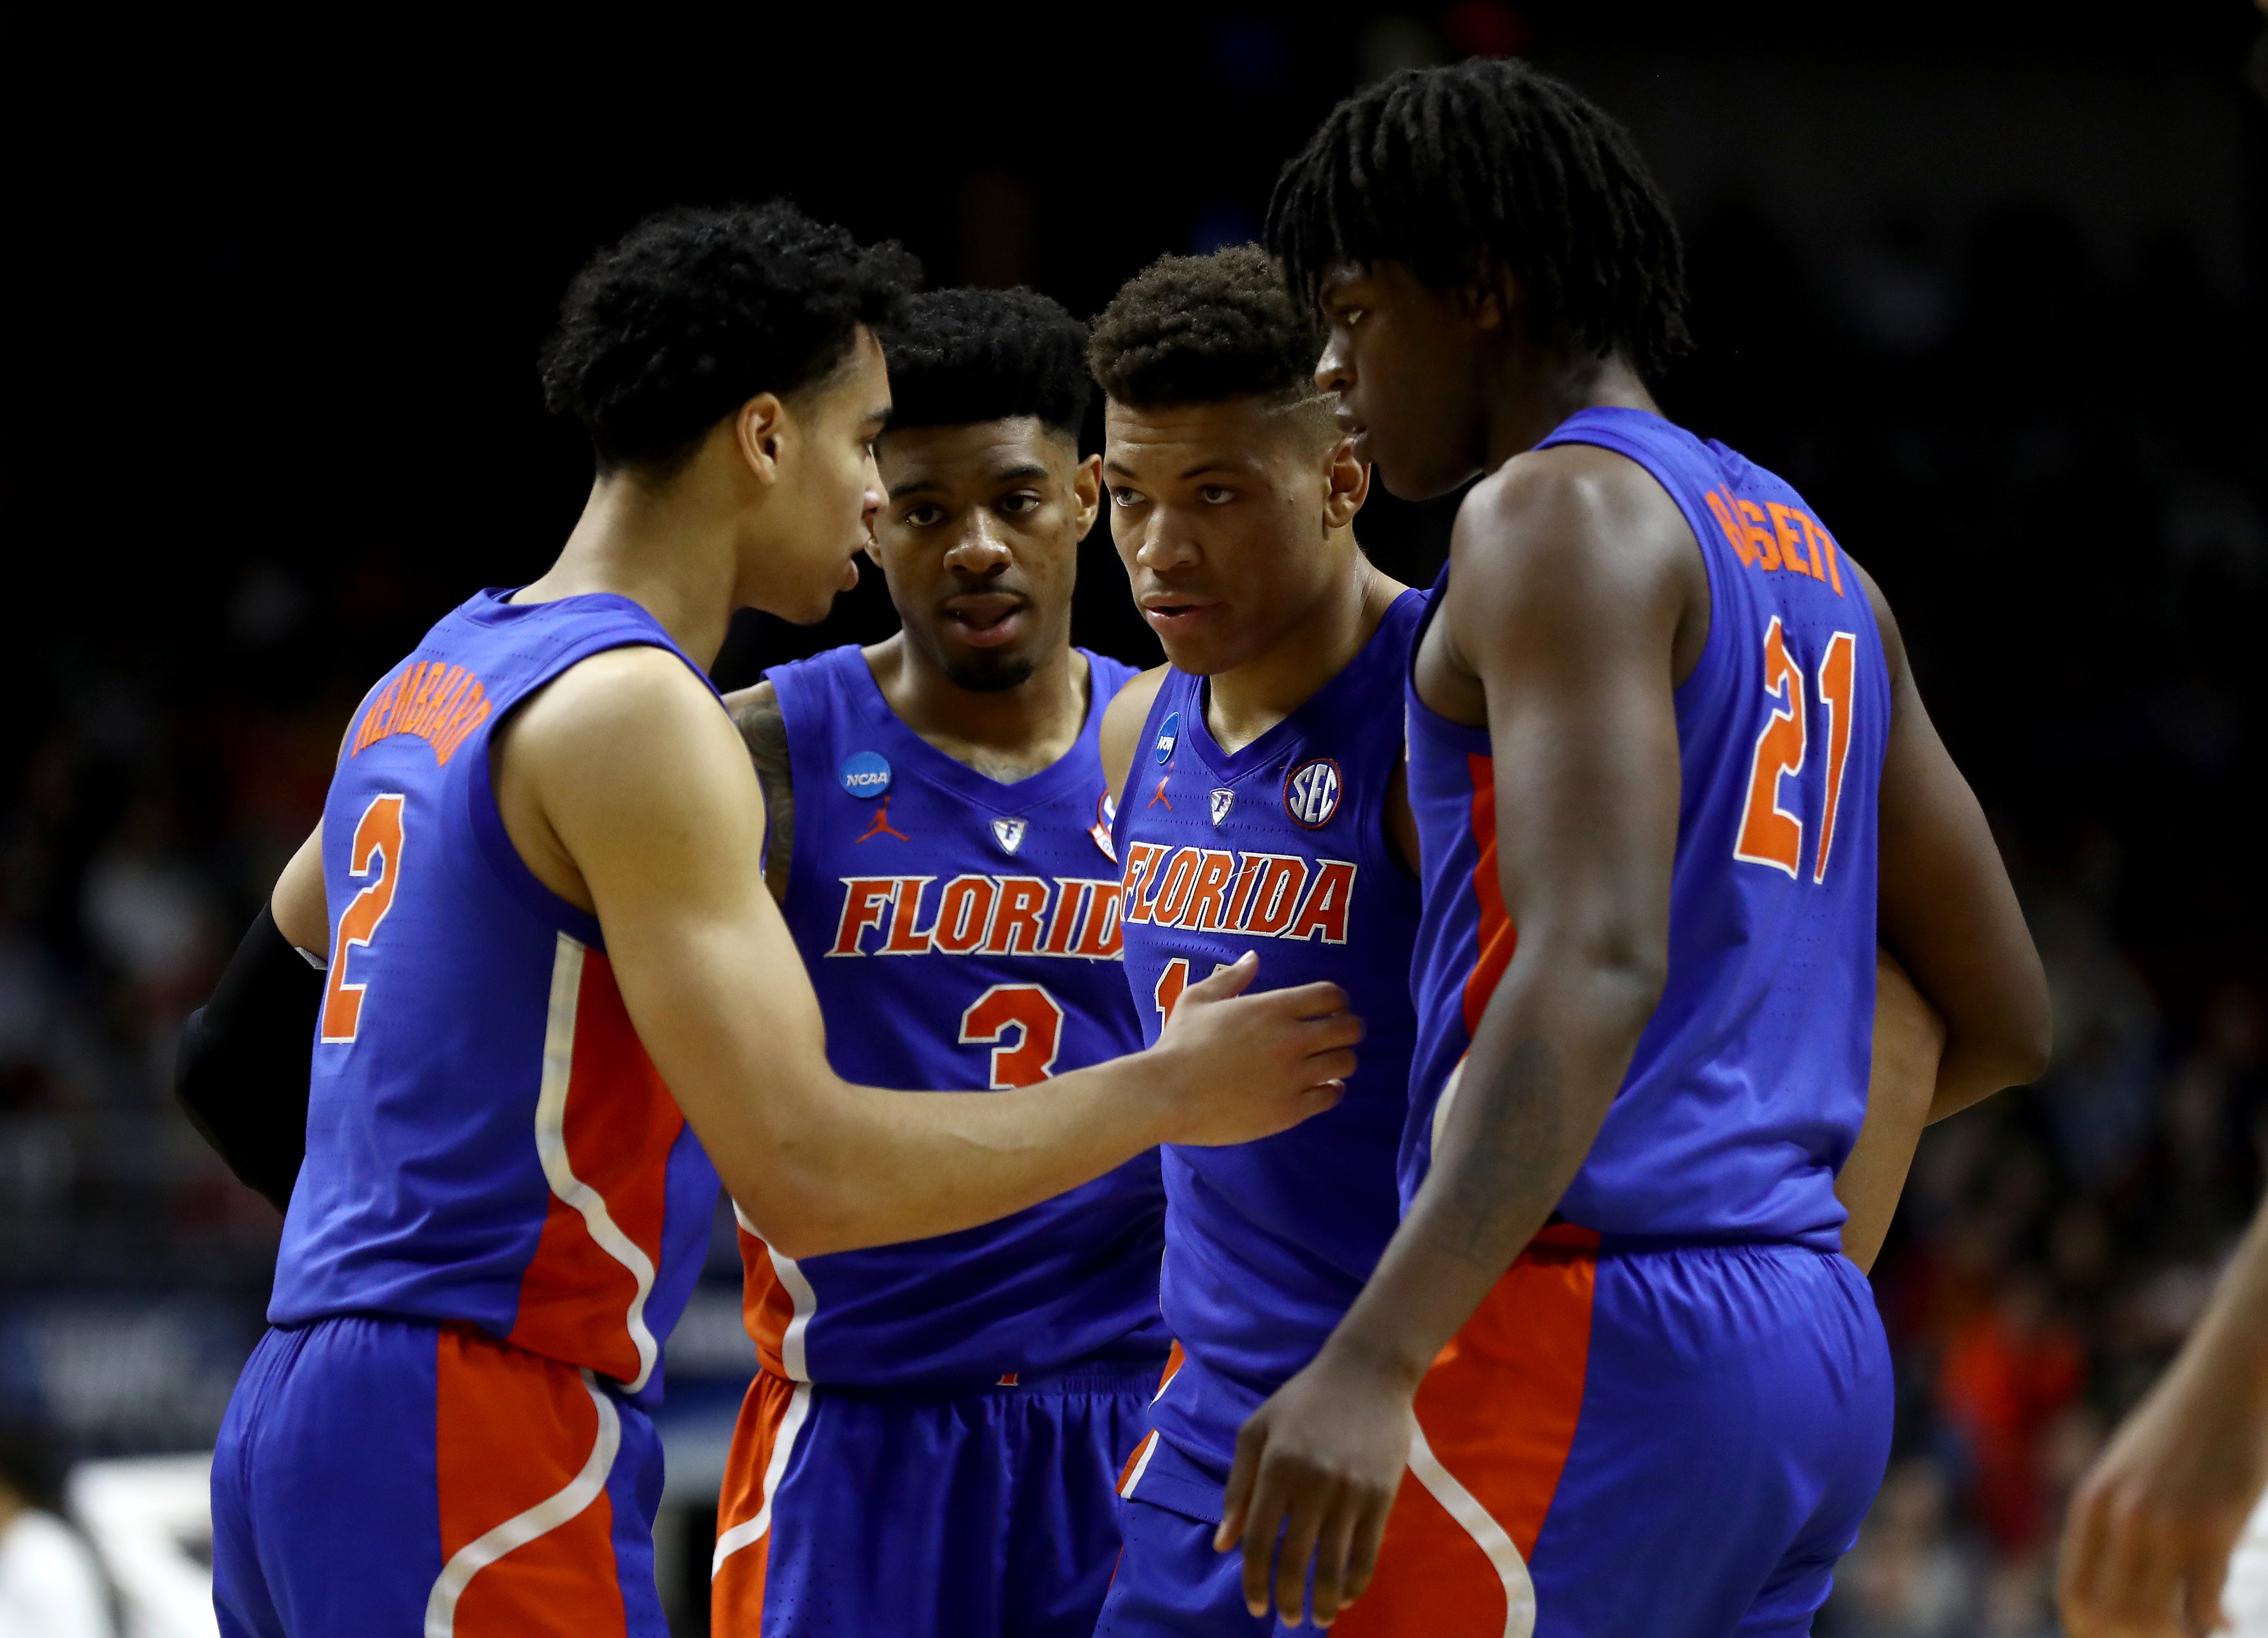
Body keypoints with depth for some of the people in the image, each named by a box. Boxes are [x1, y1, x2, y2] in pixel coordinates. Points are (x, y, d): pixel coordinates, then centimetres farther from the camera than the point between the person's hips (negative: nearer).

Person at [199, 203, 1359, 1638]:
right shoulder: (634, 714, -14)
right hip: (474, 1448, -10)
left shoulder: (438, 674, 16)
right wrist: (1166, 1094, -10)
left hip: (308, 1418, 10)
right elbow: (804, 1175, -20)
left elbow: (303, 916, 40)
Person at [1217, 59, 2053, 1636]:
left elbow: (1598, 963, -22)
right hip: (1814, 1327, 9)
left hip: (1592, 1330, -9)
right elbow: (2003, 1019, 22)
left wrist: (1375, 1360, -30)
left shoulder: (1560, 515, -8)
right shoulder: (1806, 552, 20)